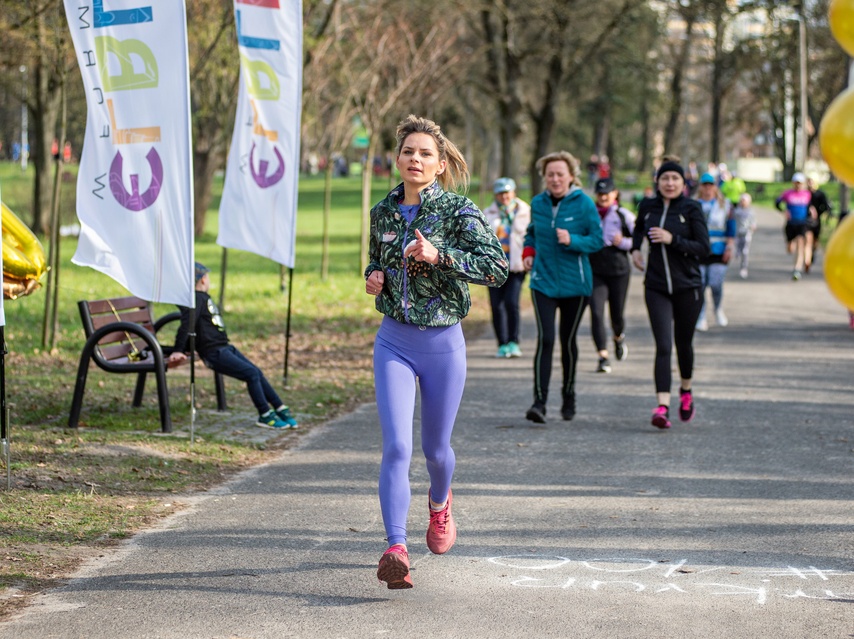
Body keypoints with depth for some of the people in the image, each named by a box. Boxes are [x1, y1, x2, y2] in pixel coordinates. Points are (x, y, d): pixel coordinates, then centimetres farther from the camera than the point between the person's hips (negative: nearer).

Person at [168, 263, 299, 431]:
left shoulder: (204, 298, 19)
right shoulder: (196, 298, -12)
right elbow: (186, 324, -22)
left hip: (225, 347, 10)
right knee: (252, 373, -15)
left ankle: (281, 410, 11)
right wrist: (178, 351, -29)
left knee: (257, 372, 6)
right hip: (213, 353, -10)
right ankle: (265, 416, -7)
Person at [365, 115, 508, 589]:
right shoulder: (383, 213, 6)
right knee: (397, 446, -14)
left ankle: (440, 502, 49)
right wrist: (374, 279, 2)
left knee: (435, 447, 14)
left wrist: (439, 256, -26)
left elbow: (498, 267, -17)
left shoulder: (459, 211, -8)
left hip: (443, 342, -2)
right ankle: (397, 550, -21)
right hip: (394, 341, 2)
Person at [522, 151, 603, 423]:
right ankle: (539, 401, -18)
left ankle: (569, 394, 29)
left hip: (574, 283, -1)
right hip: (543, 281, 1)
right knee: (545, 339, -13)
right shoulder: (538, 203, 3)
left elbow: (597, 240, -5)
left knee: (568, 340, 9)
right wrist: (528, 252, 1)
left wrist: (572, 240, -22)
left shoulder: (584, 203, -6)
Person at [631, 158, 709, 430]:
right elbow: (638, 228, 28)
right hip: (656, 287, 1)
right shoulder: (648, 207, 4)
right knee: (663, 346, -11)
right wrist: (635, 249, 12)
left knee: (683, 343, 13)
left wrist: (672, 240, -20)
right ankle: (662, 406, -19)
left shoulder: (691, 209, -6)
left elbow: (703, 248, -10)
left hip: (687, 287, -1)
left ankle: (686, 390, 41)